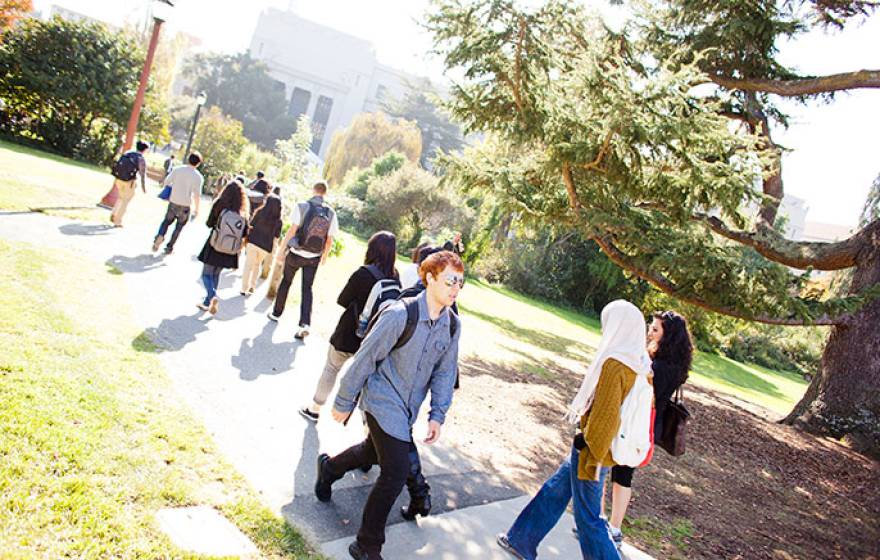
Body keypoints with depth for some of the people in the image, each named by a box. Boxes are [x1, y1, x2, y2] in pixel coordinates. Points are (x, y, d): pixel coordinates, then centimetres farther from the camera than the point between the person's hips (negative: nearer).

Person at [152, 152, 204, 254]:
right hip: (186, 206, -2)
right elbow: (197, 195, -15)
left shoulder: (177, 169, -3)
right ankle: (169, 247, 18)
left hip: (173, 202, 2)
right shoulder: (198, 177, -11)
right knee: (179, 227, 16)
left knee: (167, 221, 22)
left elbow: (166, 182, 0)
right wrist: (196, 209, -4)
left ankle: (160, 236, -4)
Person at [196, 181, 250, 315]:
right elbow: (245, 233, -4)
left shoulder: (220, 205, -12)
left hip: (215, 247, -3)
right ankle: (208, 302, 24)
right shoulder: (243, 212, -6)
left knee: (206, 274, 9)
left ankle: (212, 296, -16)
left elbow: (209, 223, -3)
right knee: (216, 275, 19)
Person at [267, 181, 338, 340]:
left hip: (296, 253, -1)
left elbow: (292, 230, -13)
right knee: (307, 288, 8)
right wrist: (324, 256, 15)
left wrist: (281, 250, -5)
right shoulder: (331, 213, -3)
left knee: (286, 281, 19)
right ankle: (304, 324, -6)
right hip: (314, 258, 1)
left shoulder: (302, 206, -11)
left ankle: (276, 313, 32)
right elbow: (330, 240, 0)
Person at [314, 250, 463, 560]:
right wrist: (344, 402, -8)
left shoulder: (452, 325, -5)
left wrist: (437, 415, -1)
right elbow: (365, 358, -16)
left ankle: (329, 467, 57)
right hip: (383, 401, -7)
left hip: (407, 409, 7)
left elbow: (444, 372, 5)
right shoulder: (401, 314, -23)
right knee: (396, 473, -10)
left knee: (373, 452, 25)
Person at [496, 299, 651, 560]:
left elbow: (605, 417, -27)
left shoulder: (614, 364, -25)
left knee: (588, 517, 6)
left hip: (592, 451, -9)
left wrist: (591, 458, -19)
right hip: (606, 447, 9)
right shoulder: (641, 365, 3)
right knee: (555, 490, 22)